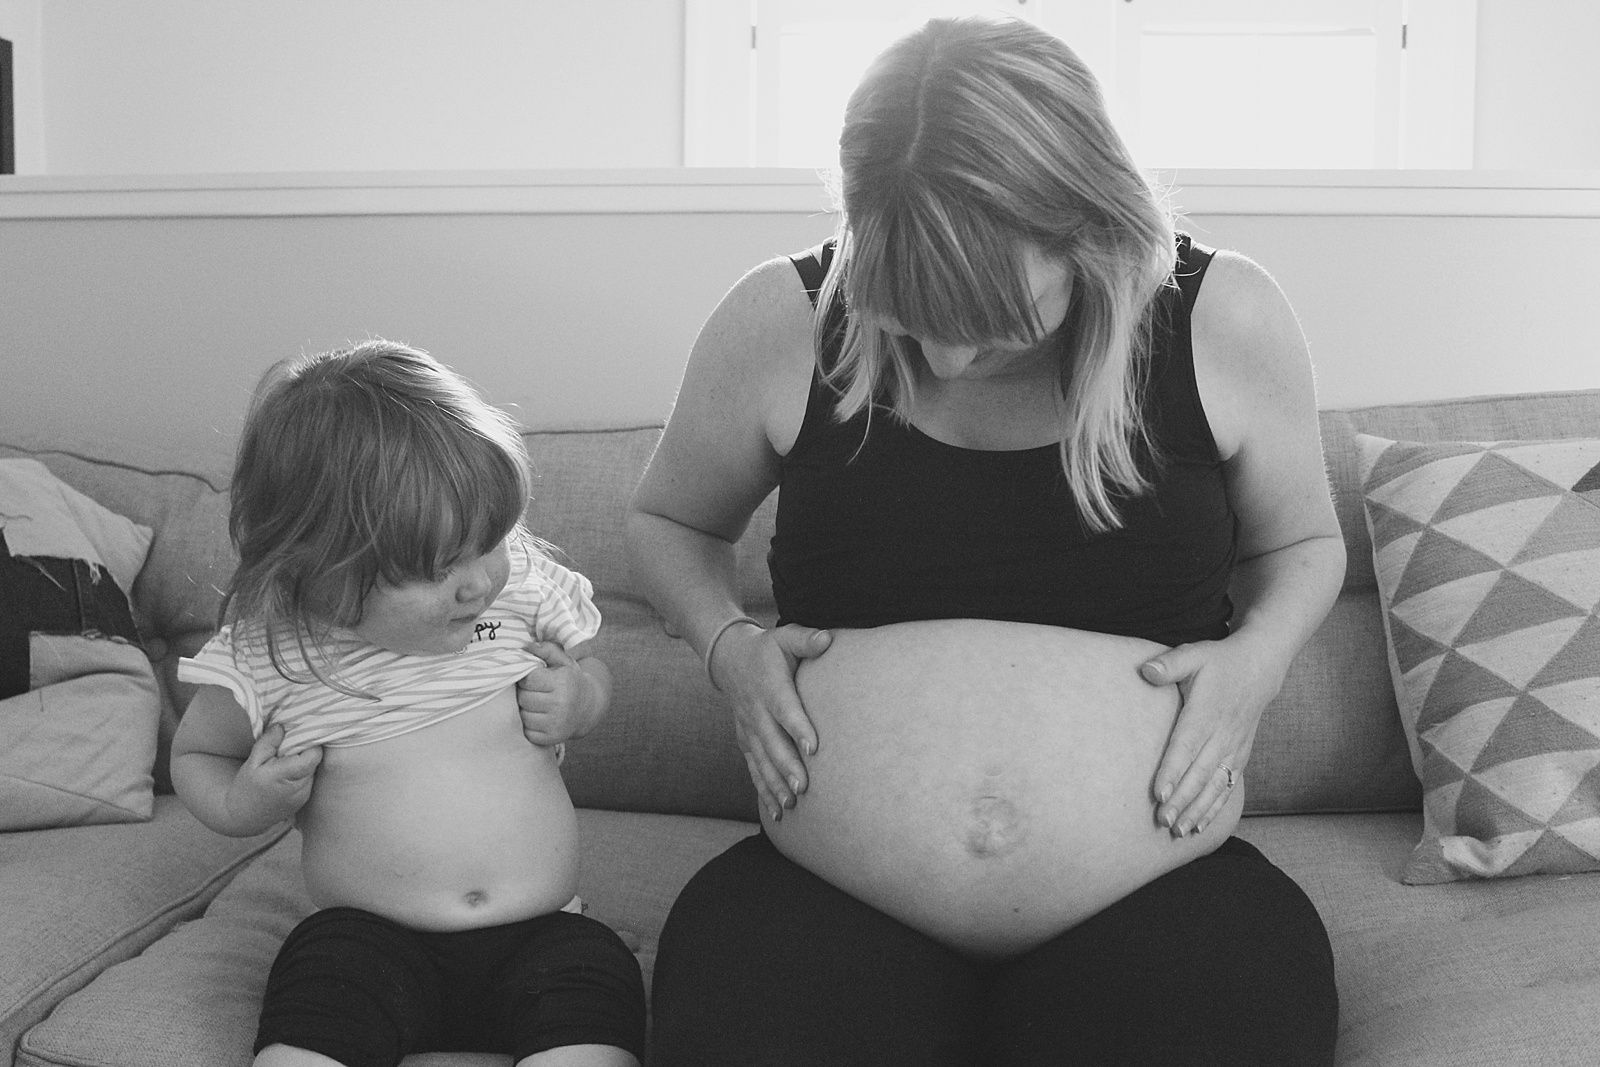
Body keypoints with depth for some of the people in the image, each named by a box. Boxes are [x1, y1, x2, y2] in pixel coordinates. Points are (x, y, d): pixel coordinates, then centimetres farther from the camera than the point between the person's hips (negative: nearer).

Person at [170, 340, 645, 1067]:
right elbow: (195, 754, 15)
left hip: (540, 934, 1)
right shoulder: (267, 656, -6)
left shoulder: (523, 581, -3)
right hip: (369, 940, -1)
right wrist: (239, 805, -8)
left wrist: (583, 699, -7)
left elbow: (594, 673, 17)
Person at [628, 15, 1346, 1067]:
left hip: (1152, 897, 1)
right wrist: (730, 644, -3)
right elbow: (668, 521, 16)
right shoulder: (781, 323, -4)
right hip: (832, 899, 0)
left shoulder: (1225, 320, -2)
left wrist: (1257, 659, -4)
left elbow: (1302, 545, 16)